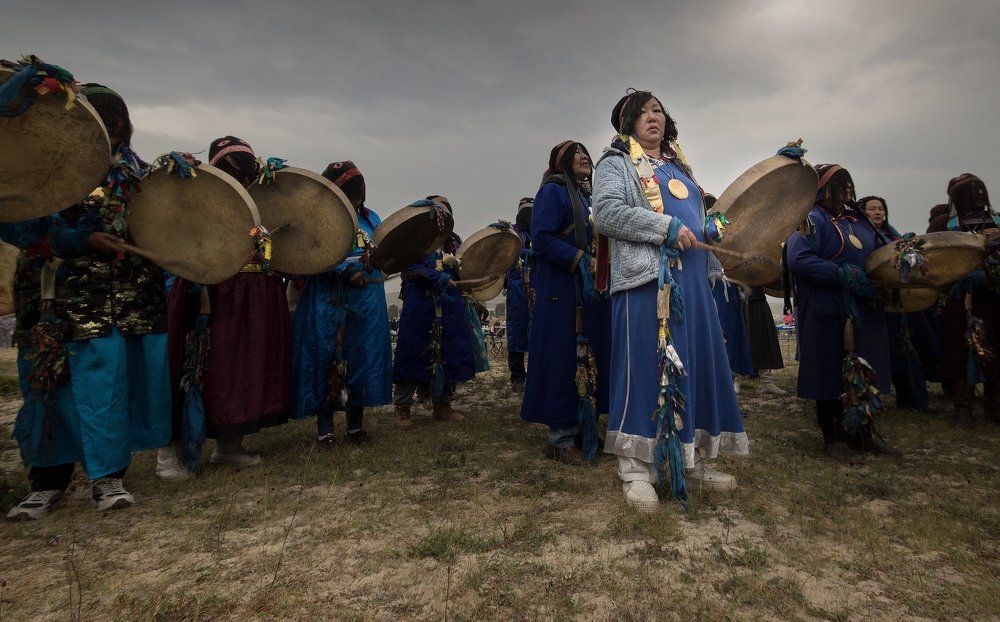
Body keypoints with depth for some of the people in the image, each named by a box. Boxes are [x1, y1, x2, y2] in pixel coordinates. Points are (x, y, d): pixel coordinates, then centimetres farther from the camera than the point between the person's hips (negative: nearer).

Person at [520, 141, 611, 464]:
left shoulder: (588, 197, 22)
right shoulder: (552, 191, -3)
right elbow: (542, 240, -15)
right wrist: (583, 261, -18)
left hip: (591, 292, 8)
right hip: (562, 292, -8)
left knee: (590, 362, 8)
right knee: (564, 360, -6)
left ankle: (584, 430, 18)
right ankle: (561, 437, 3)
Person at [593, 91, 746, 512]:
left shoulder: (679, 166, 26)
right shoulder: (617, 164, 4)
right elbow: (606, 212, -15)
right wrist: (667, 227, -18)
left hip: (691, 280, 8)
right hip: (647, 280, -7)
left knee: (695, 366, 8)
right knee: (645, 368, -9)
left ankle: (691, 460, 19)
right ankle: (636, 469, 0)